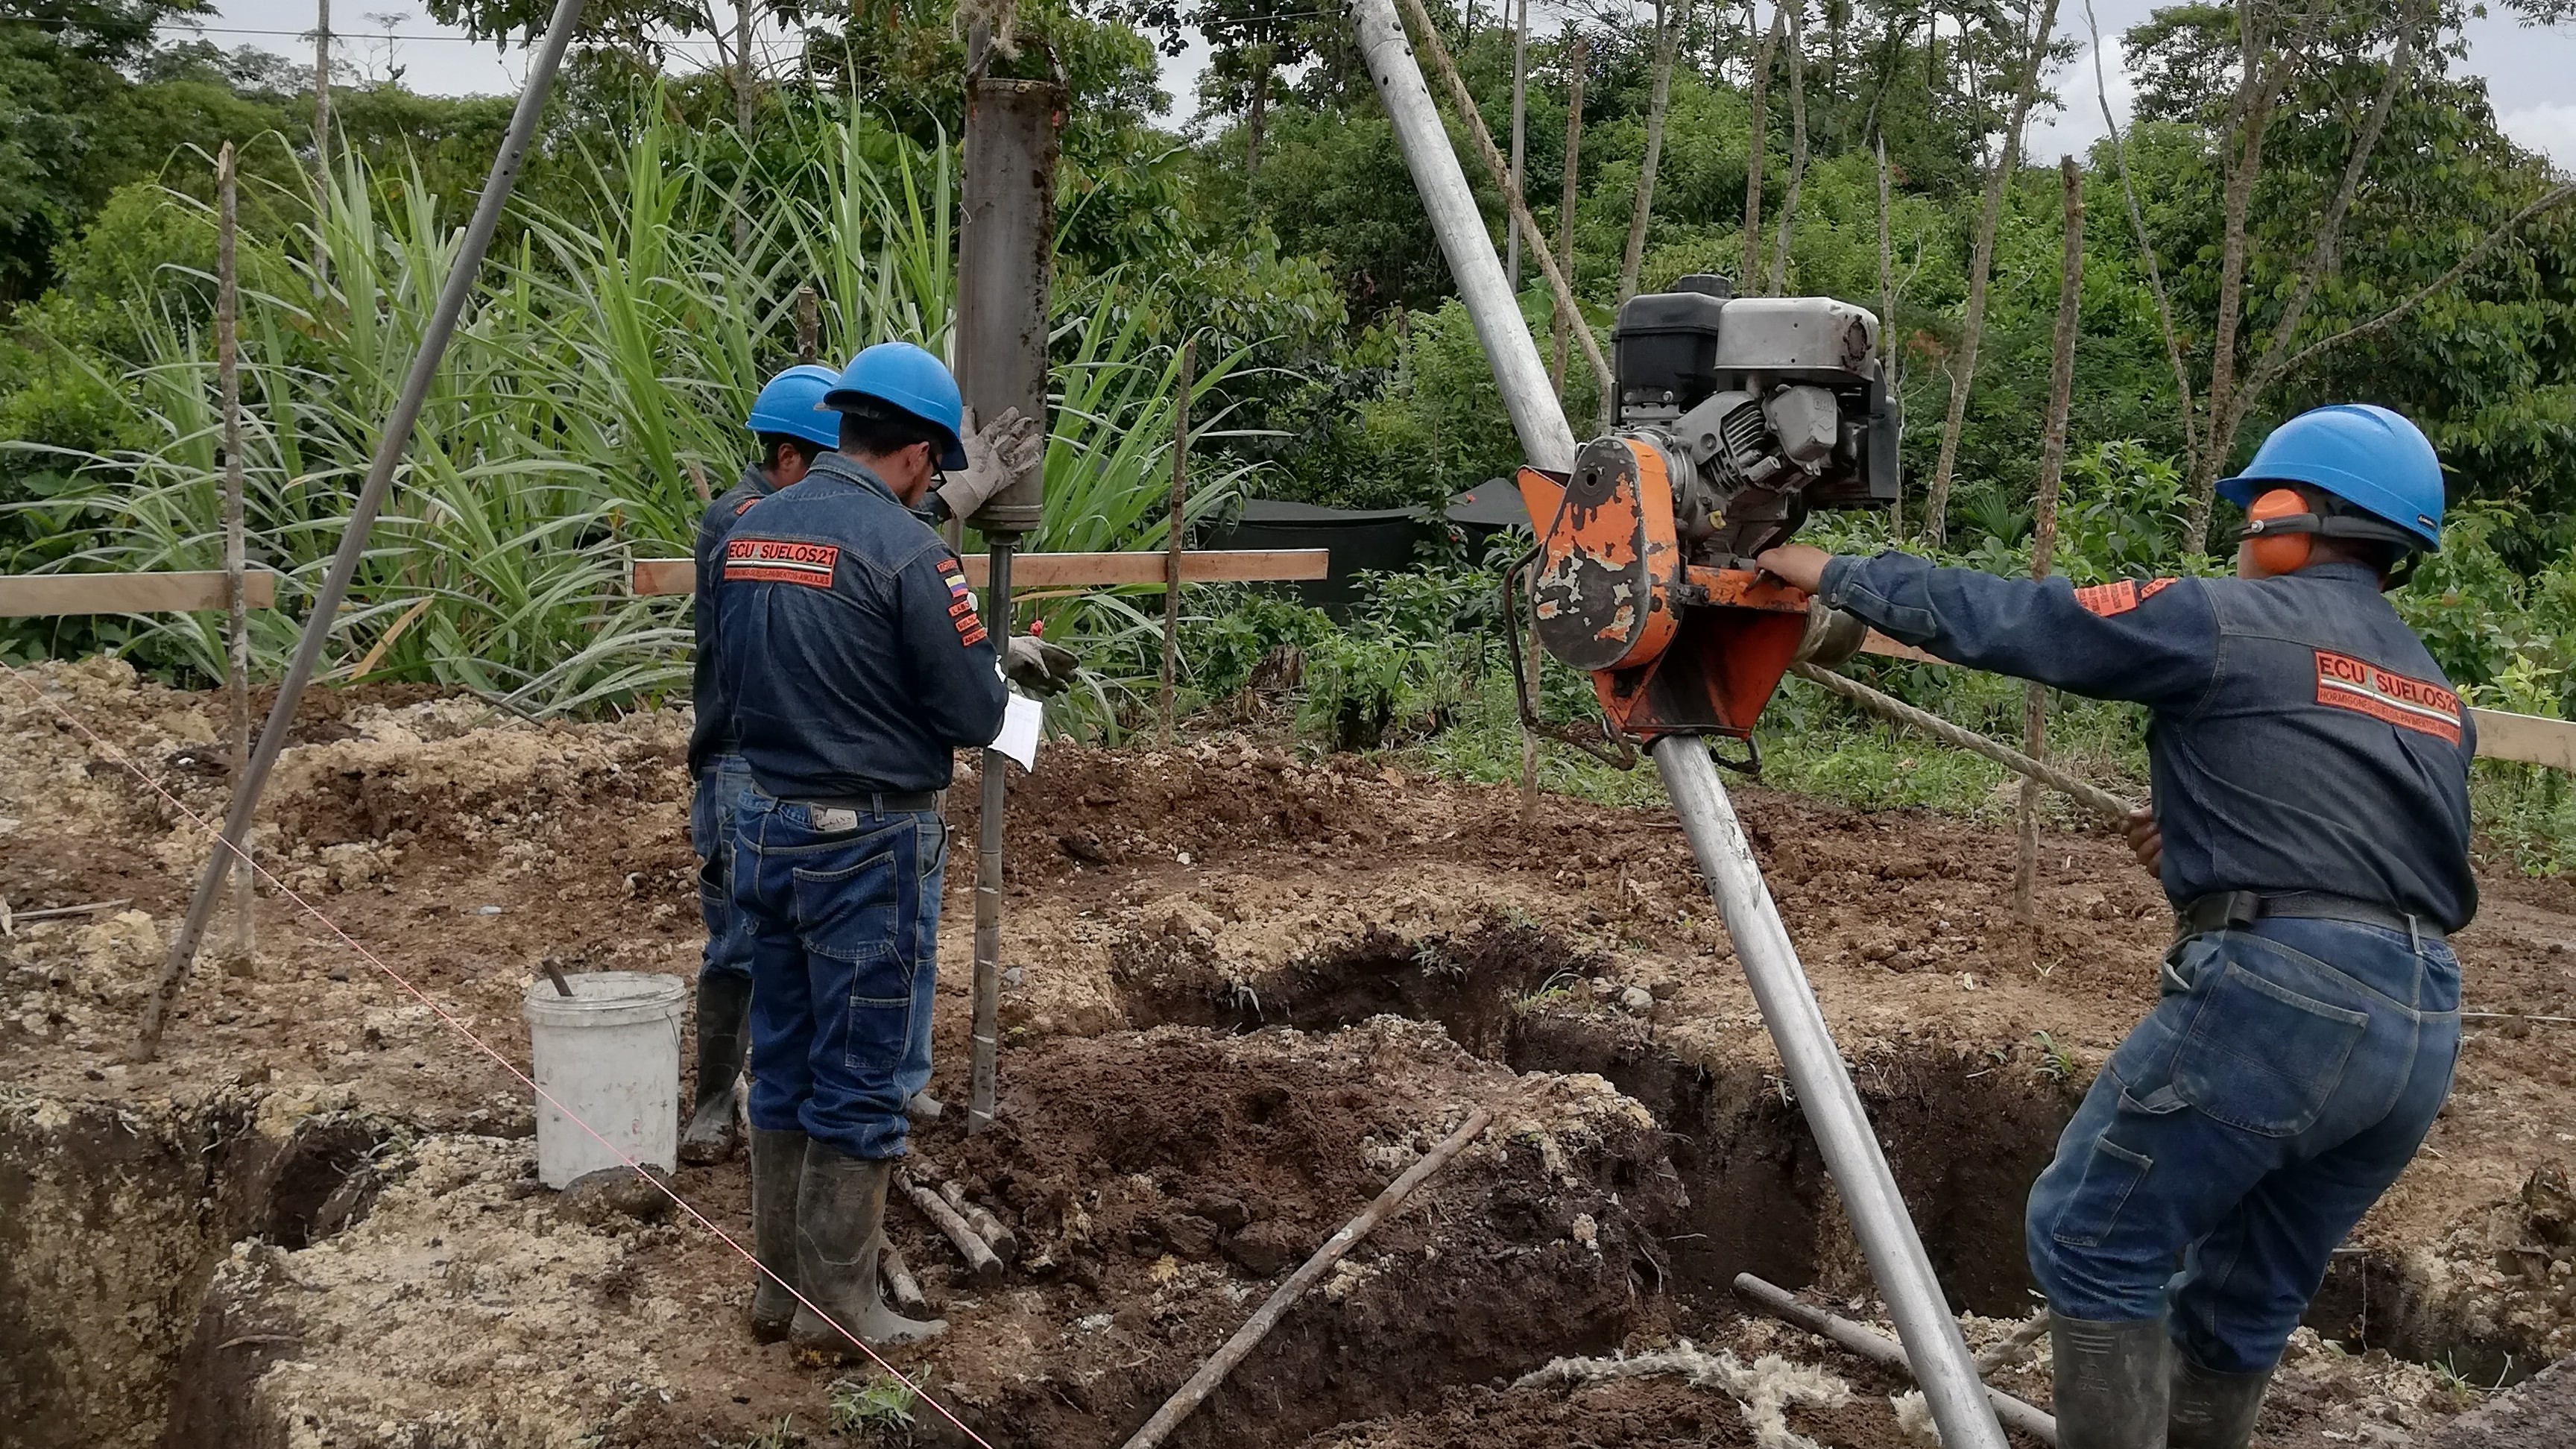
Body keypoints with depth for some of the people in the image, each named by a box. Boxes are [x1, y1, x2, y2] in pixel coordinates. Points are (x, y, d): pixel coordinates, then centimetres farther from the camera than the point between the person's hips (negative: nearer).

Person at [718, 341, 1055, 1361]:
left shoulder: (749, 531, 5)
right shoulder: (909, 550, -17)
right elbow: (974, 719, -14)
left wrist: (953, 506, 25)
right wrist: (998, 659, 6)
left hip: (766, 829, 8)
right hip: (870, 848, -7)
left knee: (783, 1072, 17)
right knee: (858, 1088, 4)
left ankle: (780, 1289, 27)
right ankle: (837, 1312, 15)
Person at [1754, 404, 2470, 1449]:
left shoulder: (2228, 621, -1)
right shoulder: (2435, 697, 22)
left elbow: (2005, 618, -1)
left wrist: (1835, 575, 10)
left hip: (2277, 995, -8)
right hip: (2424, 1025, 8)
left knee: (2092, 1244, 6)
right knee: (2249, 1295, 20)